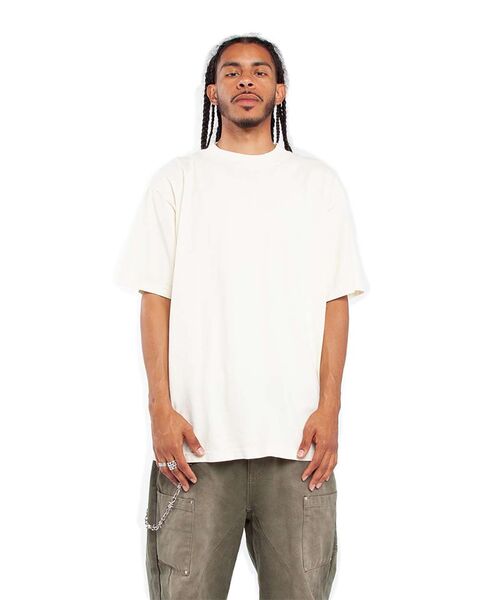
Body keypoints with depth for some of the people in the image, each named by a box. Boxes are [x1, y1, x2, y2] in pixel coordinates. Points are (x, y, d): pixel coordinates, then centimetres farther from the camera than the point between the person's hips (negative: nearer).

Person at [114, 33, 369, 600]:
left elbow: (335, 302, 7)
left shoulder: (318, 182, 11)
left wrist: (329, 408, -3)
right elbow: (155, 298, 4)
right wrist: (161, 410, -5)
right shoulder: (177, 180, 9)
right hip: (197, 435, 0)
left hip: (297, 436, 1)